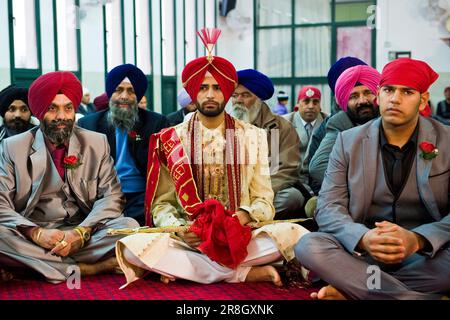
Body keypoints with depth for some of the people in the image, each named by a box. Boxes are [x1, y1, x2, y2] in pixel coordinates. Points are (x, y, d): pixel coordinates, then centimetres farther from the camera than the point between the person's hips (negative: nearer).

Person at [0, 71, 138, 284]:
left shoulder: (97, 143, 9)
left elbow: (112, 196, 2)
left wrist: (81, 232, -16)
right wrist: (36, 233, -21)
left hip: (84, 236, 1)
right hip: (30, 238, -1)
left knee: (129, 227, -25)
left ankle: (39, 265, -20)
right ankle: (81, 269, -23)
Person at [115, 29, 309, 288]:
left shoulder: (253, 137, 8)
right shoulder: (171, 140, 7)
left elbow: (264, 201, 6)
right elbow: (162, 204, 5)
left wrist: (243, 216, -17)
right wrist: (179, 228, -17)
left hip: (240, 237, 0)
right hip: (187, 238, 0)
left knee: (296, 235, -28)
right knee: (134, 246, -30)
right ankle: (248, 273, -23)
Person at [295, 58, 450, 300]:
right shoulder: (349, 141, 3)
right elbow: (328, 207, -4)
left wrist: (418, 240, -27)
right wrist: (363, 238, -25)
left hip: (427, 254, 0)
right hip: (361, 250, 1)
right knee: (309, 246, -26)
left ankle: (351, 289, -21)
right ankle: (413, 295, -27)